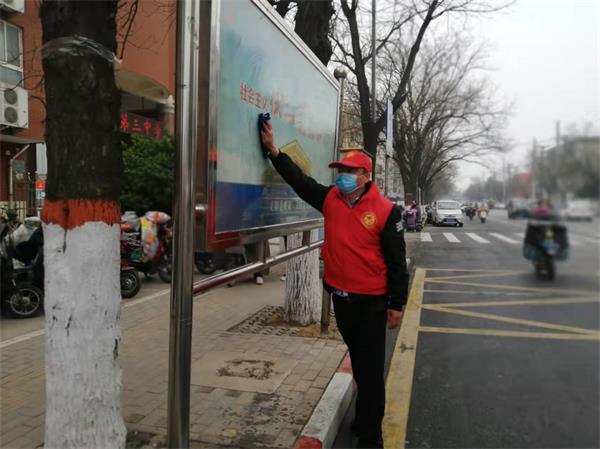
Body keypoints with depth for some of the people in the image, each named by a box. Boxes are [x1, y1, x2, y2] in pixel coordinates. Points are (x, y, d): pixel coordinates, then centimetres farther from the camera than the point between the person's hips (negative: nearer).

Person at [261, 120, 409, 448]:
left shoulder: (386, 211, -13)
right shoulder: (330, 199, 1)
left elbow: (396, 261, -10)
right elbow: (299, 181, 1)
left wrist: (397, 304, -9)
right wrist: (273, 150, -8)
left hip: (370, 301, -5)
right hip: (340, 296, 5)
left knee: (371, 368, 2)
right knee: (358, 361, 21)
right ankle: (366, 417, 41)